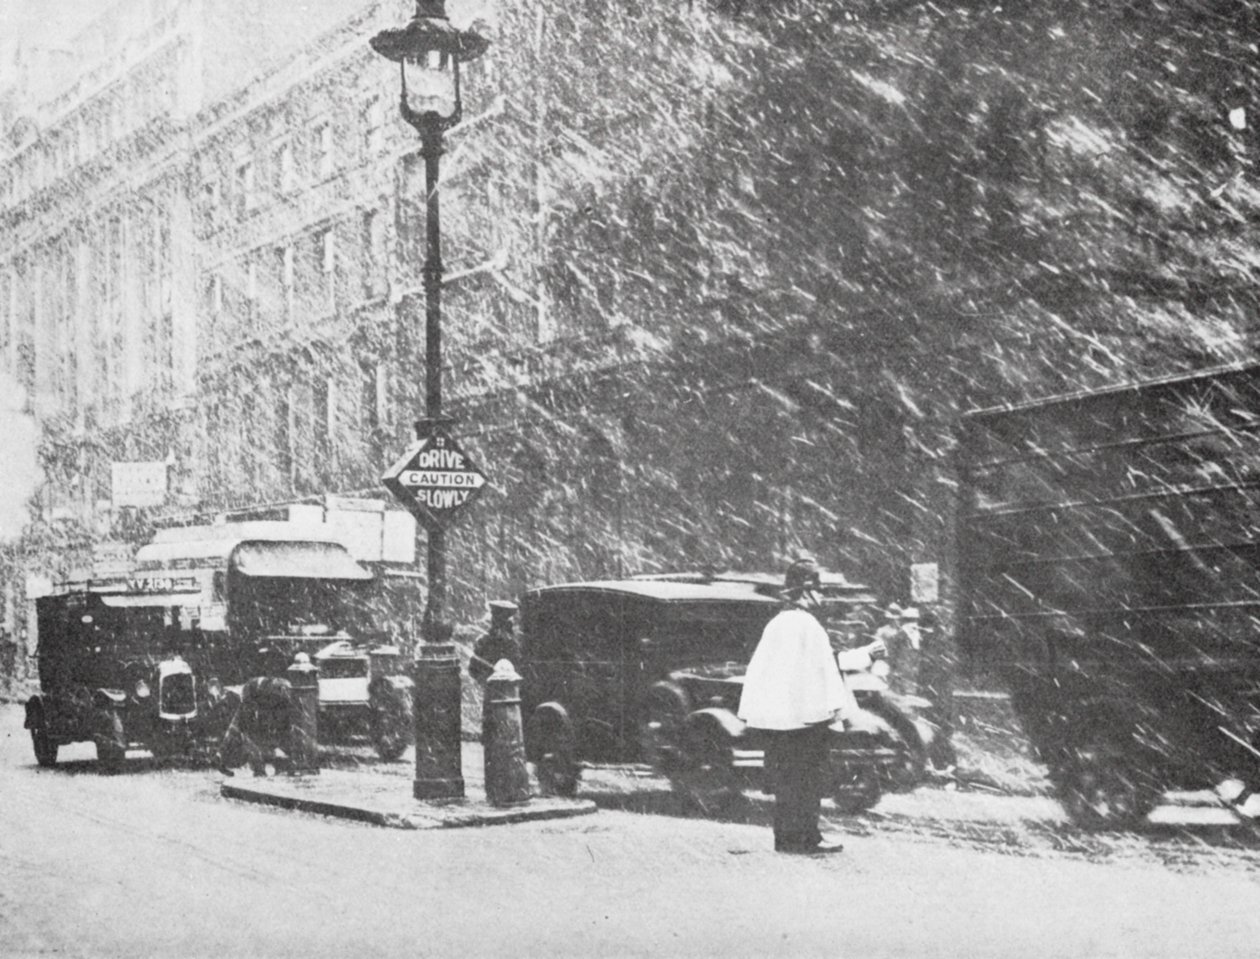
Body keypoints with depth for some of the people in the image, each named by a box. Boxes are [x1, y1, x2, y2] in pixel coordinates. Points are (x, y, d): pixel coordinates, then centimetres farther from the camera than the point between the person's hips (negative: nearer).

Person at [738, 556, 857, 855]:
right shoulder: (808, 626, -13)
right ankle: (803, 838, 2)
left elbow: (758, 668, 13)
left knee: (785, 778, 12)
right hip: (804, 714, -8)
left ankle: (787, 837, 16)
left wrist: (752, 712, 16)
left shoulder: (774, 624, 11)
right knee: (808, 779, 0)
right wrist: (838, 707, -11)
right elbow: (823, 669, -14)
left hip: (772, 715, 8)